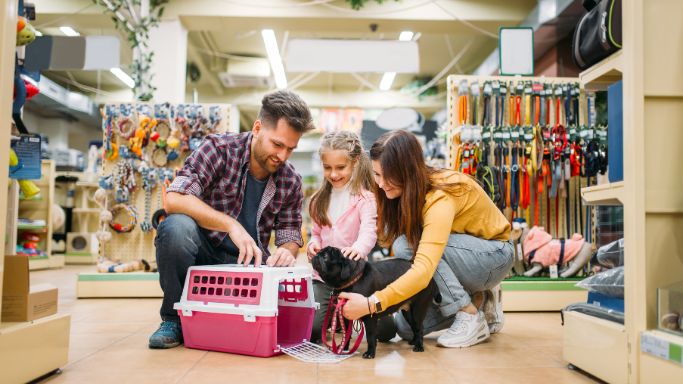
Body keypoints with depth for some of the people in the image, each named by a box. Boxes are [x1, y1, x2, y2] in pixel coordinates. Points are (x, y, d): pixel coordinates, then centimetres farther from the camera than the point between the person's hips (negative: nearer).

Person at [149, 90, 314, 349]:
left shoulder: (290, 182, 1)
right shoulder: (219, 149, -11)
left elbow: (290, 237, 7)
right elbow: (173, 199, -23)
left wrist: (286, 252, -19)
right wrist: (231, 225, -34)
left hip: (246, 263, 3)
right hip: (202, 254, -2)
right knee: (176, 227, -34)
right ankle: (175, 319, -9)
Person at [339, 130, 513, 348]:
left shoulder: (441, 198, -32)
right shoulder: (408, 192, -8)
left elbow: (423, 270, -43)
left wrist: (372, 303, -48)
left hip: (493, 256, -7)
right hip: (462, 256, 7)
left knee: (408, 245, -30)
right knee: (406, 329, -6)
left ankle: (471, 319, -17)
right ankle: (477, 301, 12)